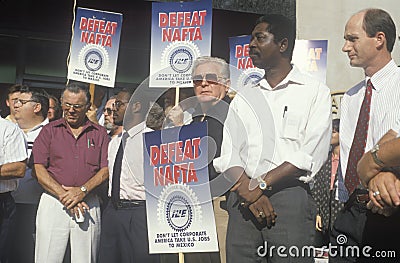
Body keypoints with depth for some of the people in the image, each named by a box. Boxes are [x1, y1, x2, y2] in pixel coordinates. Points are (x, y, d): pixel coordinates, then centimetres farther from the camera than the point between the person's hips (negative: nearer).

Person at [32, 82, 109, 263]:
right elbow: (39, 170, 0)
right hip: (53, 202, 0)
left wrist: (82, 190, -12)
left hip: (88, 204, 1)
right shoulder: (49, 131, 9)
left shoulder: (100, 133, 11)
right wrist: (64, 196, -11)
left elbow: (106, 170, 3)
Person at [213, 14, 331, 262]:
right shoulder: (244, 97, 17)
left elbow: (311, 156, -6)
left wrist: (261, 184, -12)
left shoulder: (315, 91, 5)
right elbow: (228, 155, 7)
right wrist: (248, 189, -10)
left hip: (290, 198, -3)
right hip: (243, 200, 4)